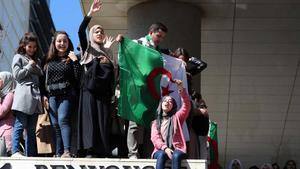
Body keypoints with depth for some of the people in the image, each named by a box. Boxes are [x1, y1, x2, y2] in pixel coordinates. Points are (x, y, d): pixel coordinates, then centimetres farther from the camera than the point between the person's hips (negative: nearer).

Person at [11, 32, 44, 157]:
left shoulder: (37, 60, 26)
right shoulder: (18, 57, 8)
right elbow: (17, 75, -2)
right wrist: (29, 66, 1)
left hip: (35, 95, 6)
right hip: (23, 94, -6)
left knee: (32, 128, 4)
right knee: (20, 124, -15)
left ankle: (30, 154, 3)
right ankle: (15, 151, -21)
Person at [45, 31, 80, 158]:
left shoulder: (71, 59, 6)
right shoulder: (49, 60, 14)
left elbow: (77, 78, -5)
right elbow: (45, 80, 15)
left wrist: (75, 61, -10)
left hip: (66, 95, -4)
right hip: (52, 95, 4)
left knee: (63, 120, -20)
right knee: (55, 124, 1)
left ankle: (67, 151, -28)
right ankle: (58, 154, 2)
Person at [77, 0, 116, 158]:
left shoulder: (107, 52, 22)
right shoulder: (87, 48, 12)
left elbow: (111, 71, 21)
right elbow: (80, 31, -4)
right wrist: (90, 14, -12)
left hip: (103, 89, 3)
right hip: (89, 88, -3)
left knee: (103, 119, -4)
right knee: (89, 118, -12)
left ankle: (103, 151, -6)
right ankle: (89, 151, -17)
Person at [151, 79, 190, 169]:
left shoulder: (176, 117, 17)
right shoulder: (155, 121, 18)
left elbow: (187, 105, 0)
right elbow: (155, 137, 3)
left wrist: (181, 89, -16)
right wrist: (165, 148, -17)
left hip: (176, 149, 0)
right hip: (160, 150, 0)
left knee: (176, 156, -36)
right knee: (161, 155, -35)